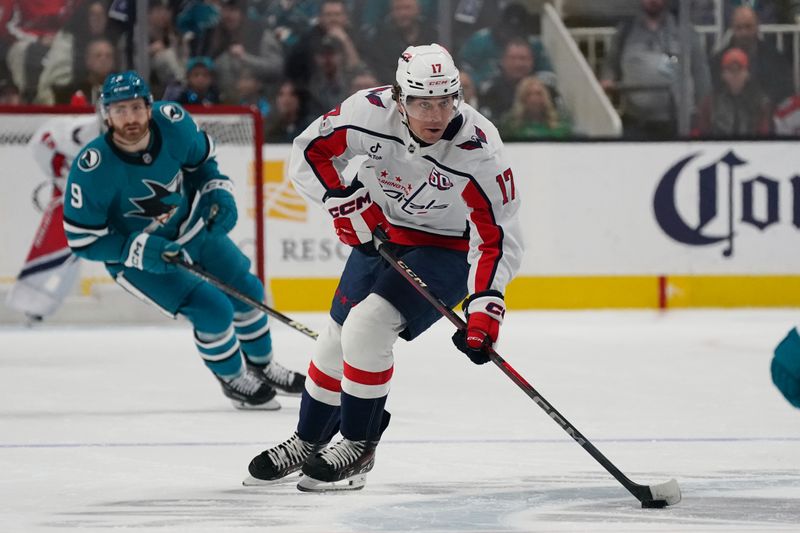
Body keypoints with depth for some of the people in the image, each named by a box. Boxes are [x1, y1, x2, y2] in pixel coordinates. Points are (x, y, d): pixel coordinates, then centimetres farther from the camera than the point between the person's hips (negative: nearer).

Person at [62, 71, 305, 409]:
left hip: (192, 227, 5)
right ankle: (233, 380, 12)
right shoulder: (91, 171, -33)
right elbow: (83, 240, -23)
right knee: (213, 309, -17)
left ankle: (263, 366, 42)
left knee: (246, 290, 13)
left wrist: (218, 191, -11)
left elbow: (202, 157, 4)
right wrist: (139, 250, -32)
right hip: (136, 257, -5)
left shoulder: (173, 124, -21)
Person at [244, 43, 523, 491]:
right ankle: (308, 442, 37)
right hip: (381, 233, 5)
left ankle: (359, 446, -4)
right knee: (337, 339, 13)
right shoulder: (371, 112, -23)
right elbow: (310, 152, -8)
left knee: (368, 326, -22)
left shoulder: (479, 150, -32)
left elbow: (498, 237, -29)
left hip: (447, 249, -5)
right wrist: (344, 202, -19)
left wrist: (485, 304, -39)